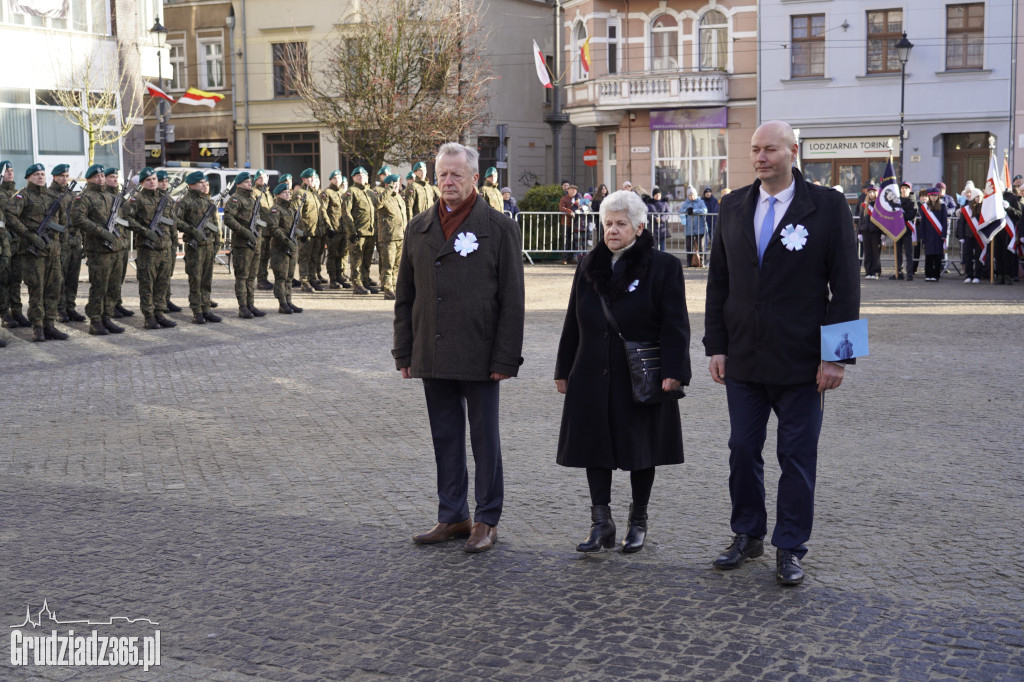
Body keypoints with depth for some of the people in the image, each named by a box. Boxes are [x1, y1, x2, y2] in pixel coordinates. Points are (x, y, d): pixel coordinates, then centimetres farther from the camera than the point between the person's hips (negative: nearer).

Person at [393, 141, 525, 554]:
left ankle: (487, 521, 15)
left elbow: (512, 300, -6)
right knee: (445, 439, 12)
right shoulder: (418, 229, 10)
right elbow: (404, 297, 13)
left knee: (484, 439, 5)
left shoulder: (499, 228, -3)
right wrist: (404, 353, 8)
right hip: (433, 358, 5)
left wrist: (505, 359, -11)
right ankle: (453, 516, 22)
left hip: (479, 359, -4)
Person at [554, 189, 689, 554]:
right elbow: (573, 322, 13)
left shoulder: (663, 266, -4)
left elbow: (675, 325, -7)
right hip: (593, 378, 4)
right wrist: (564, 370, 11)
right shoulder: (589, 266, 10)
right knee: (596, 448, 2)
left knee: (640, 450, 7)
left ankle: (638, 522, 21)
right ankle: (601, 522, 10)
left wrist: (673, 372, -15)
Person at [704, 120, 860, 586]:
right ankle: (748, 537, 27)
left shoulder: (827, 206, -5)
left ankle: (789, 549, 18)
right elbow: (718, 282, 10)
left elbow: (845, 286, -6)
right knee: (743, 451, 11)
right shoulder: (733, 207, 7)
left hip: (801, 363, -4)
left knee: (797, 457, 5)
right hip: (743, 360, 4)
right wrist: (716, 346, 4)